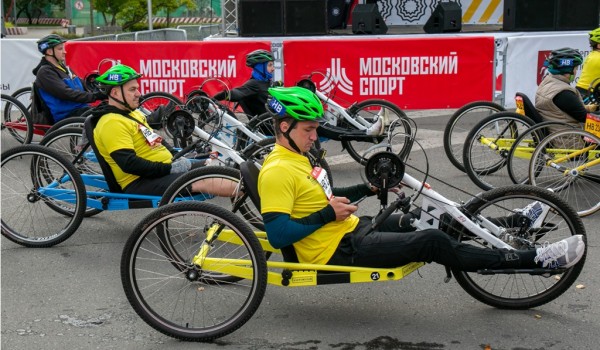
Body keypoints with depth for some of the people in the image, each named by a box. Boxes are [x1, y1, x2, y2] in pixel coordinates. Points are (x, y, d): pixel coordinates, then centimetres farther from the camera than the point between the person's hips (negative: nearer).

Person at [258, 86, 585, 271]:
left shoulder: (294, 157, 11)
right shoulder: (277, 172, -20)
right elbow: (277, 234, -27)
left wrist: (367, 189, 17)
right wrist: (328, 215, -23)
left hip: (351, 229, 10)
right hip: (339, 250, -10)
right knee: (432, 242, -15)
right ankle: (538, 259, -11)